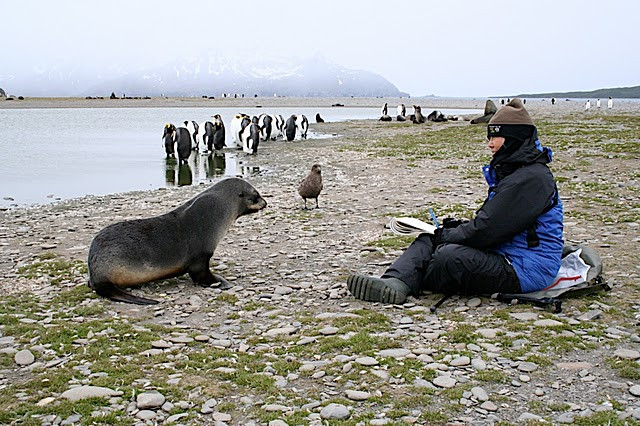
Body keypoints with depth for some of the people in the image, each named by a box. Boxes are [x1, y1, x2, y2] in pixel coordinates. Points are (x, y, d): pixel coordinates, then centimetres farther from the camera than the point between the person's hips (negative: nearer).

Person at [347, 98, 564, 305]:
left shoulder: (532, 178, -17)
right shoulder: (512, 171, 17)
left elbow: (488, 229, -22)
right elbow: (489, 222, 19)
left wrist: (447, 236, -10)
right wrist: (457, 227, 2)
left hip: (526, 271, -11)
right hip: (503, 256, 11)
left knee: (451, 256, -29)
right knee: (428, 240, 3)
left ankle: (405, 283, 0)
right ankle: (395, 282, -22)